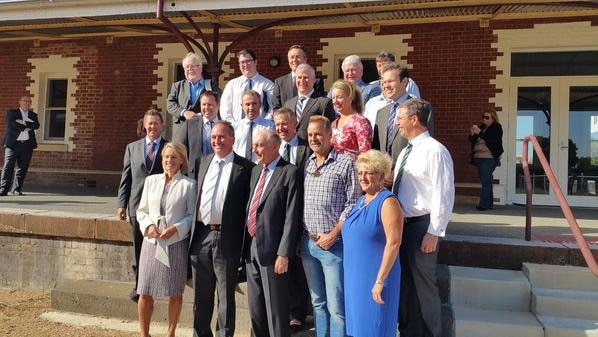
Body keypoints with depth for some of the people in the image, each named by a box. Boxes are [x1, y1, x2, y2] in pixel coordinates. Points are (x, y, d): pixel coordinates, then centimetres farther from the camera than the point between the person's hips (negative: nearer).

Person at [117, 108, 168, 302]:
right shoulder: (132, 148, 12)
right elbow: (126, 178, 10)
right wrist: (122, 204, 4)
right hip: (138, 206, 3)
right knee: (139, 249, 10)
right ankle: (140, 285, 21)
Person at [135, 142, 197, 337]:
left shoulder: (189, 184, -2)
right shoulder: (151, 181, 10)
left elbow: (192, 215, -2)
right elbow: (141, 210, 12)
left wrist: (176, 229, -16)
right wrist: (148, 225, -6)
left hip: (176, 244, -3)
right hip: (151, 242, 3)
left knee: (175, 293, 7)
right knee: (145, 292, 5)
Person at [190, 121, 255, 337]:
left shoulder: (245, 167, -4)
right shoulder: (201, 163, 12)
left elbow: (248, 205, -5)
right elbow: (194, 197, 15)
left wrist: (244, 241, -9)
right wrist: (191, 233, 10)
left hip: (226, 239, -4)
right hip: (200, 236, 5)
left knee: (226, 295, 7)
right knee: (201, 294, 16)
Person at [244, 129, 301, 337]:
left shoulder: (290, 172, -9)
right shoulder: (255, 170, 14)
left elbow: (292, 217, -14)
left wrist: (284, 253, -18)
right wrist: (246, 244, 10)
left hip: (272, 249, -7)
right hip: (251, 247, 7)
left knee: (276, 308, 3)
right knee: (255, 308, 17)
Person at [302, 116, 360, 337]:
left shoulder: (346, 163, -7)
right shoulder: (306, 165, 11)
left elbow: (353, 203, -10)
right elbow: (298, 202, 14)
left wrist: (333, 235, -13)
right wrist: (299, 237, 9)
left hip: (334, 243, -5)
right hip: (308, 242, 6)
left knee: (337, 306, -1)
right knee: (318, 302, 16)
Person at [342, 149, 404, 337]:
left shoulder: (387, 202, -15)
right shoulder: (361, 200, 11)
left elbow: (393, 243, -21)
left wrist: (380, 280, -22)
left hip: (375, 277, -8)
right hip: (356, 275, 8)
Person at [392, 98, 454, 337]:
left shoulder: (434, 151, -14)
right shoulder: (405, 152, 13)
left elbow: (443, 195, -17)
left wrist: (433, 233, -19)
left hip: (421, 226, -8)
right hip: (400, 225, 9)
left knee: (422, 286, 3)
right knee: (404, 284, 17)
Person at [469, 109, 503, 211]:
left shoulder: (496, 128, -1)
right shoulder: (481, 127, 17)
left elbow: (492, 140, -17)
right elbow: (472, 141, 16)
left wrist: (480, 133, -22)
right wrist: (472, 134, -4)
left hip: (489, 158, -7)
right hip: (478, 158, 7)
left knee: (485, 181, -13)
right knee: (486, 181, 11)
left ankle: (484, 204, -14)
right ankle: (489, 204, 17)